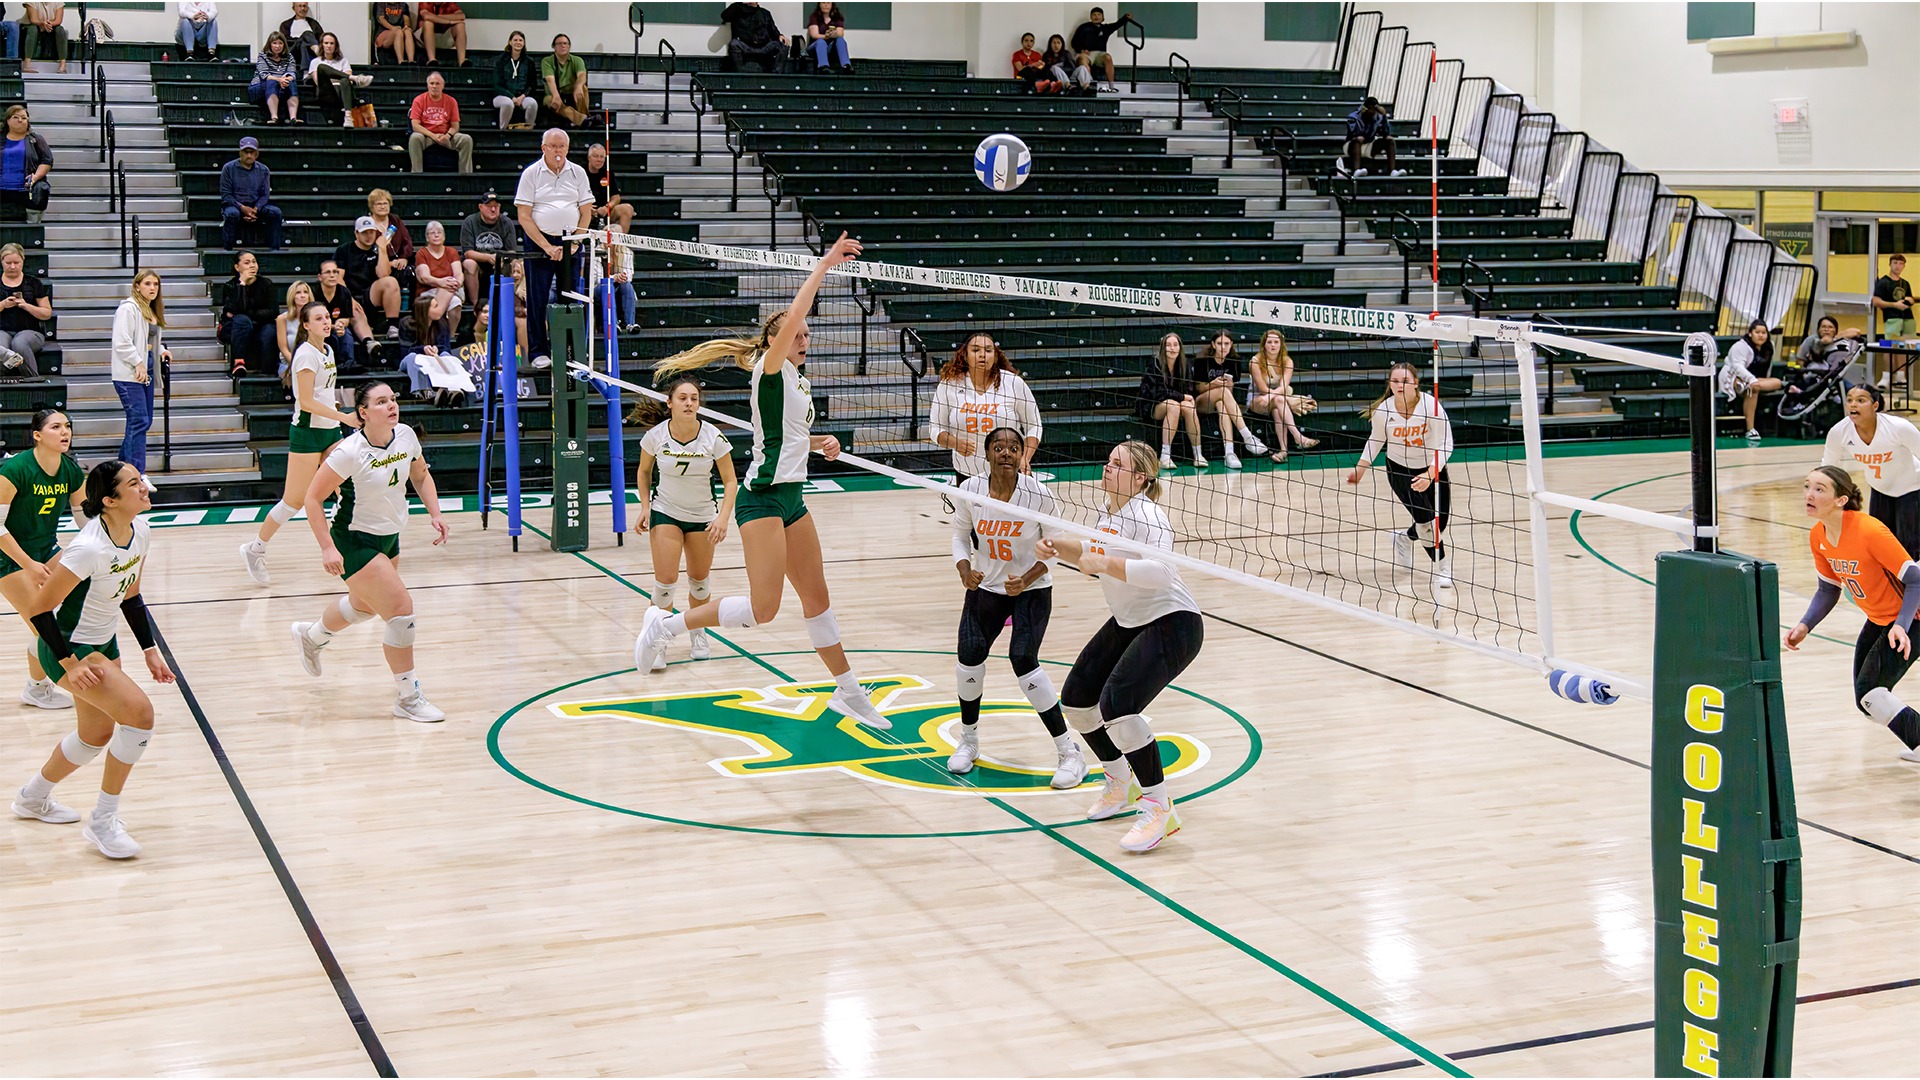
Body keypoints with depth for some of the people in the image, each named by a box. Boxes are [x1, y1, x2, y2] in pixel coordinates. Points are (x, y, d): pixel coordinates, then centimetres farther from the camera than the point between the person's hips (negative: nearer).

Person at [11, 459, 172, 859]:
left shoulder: (140, 533, -6)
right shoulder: (90, 548, -30)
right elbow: (38, 609, -24)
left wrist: (150, 651, 4)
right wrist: (70, 665, -22)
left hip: (104, 644, 9)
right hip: (68, 648, -9)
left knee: (96, 736, 21)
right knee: (139, 711, -22)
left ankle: (33, 798, 48)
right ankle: (102, 822, -8)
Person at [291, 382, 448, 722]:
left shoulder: (406, 436, -8)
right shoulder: (350, 452, -26)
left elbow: (420, 476, 11)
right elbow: (313, 499, -20)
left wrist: (435, 514, -2)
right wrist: (328, 548, -25)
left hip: (389, 538, 8)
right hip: (355, 541, -8)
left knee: (364, 605, 29)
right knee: (402, 609, -15)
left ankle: (310, 636, 59)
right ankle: (407, 697, -3)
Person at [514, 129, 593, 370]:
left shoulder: (578, 173, 6)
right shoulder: (531, 174, -2)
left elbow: (586, 213, 7)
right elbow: (524, 217, -5)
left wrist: (574, 244, -5)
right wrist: (547, 247, -12)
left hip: (570, 241, 2)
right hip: (538, 241, -2)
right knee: (538, 299, -2)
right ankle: (539, 352, 5)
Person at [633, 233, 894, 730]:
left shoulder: (799, 382, 17)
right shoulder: (770, 369, -7)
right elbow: (791, 318, -24)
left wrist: (819, 443, 14)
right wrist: (823, 266, -23)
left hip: (792, 498, 9)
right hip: (763, 498, -9)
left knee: (817, 598, 13)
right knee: (763, 607, -13)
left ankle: (848, 692, 20)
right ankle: (666, 624, 1)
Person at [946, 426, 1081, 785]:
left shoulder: (1039, 496, -21)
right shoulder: (969, 491, -13)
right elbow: (960, 535, 3)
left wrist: (1026, 580, -21)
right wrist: (965, 571, -15)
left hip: (1032, 589, -3)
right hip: (986, 586, 3)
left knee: (1023, 660, -18)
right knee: (968, 655, -9)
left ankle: (1069, 753, -6)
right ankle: (969, 740, 20)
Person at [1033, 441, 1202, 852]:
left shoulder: (1145, 515, -21)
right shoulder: (1110, 512, 7)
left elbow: (1159, 572, -36)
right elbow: (1094, 558, 24)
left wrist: (1106, 564, -33)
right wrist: (1058, 548, 7)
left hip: (1172, 625, -10)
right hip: (1128, 624, 10)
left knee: (1117, 704, -26)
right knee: (1076, 698, 12)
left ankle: (1160, 809, -15)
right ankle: (1121, 782, 34)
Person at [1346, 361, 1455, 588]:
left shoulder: (1431, 406, -25)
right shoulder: (1383, 410, -18)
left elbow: (1445, 444, -24)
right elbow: (1376, 440, 2)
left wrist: (1430, 475, -35)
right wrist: (1360, 469, 2)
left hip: (1432, 469, 1)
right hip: (1399, 469, -1)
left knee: (1439, 522, 5)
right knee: (1425, 518, -15)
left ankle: (1405, 538, 37)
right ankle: (1442, 567, 4)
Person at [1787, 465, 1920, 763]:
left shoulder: (1870, 531, -31)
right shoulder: (1818, 537, -7)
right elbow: (1829, 590, 6)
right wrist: (1805, 626, -8)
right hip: (1878, 619, 8)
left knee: (1870, 693, -19)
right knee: (1866, 701, 12)